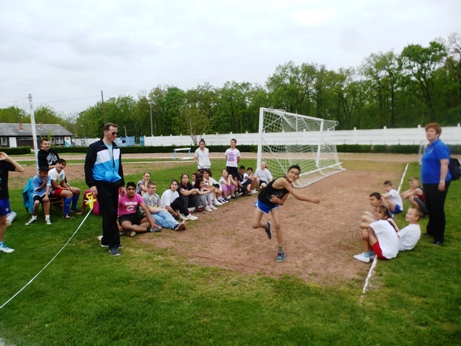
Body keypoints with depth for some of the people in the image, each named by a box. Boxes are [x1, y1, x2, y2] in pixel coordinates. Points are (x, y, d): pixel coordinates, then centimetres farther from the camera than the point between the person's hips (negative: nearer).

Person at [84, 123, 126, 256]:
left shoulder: (116, 148, 12)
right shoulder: (95, 147, -8)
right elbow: (88, 167, -9)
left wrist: (122, 184, 18)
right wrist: (91, 185, -16)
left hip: (114, 184, 7)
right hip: (102, 185, -7)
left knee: (113, 214, 9)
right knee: (109, 213, -9)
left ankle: (106, 240, 23)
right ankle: (113, 244, -2)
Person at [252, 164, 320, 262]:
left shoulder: (290, 186, -12)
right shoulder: (282, 180, -36)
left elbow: (282, 202, -9)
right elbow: (297, 196, -39)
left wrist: (278, 200, -31)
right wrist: (312, 200, -37)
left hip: (274, 203, 5)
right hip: (262, 201, -5)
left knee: (277, 225, -11)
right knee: (255, 225, -8)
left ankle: (281, 252, 1)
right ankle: (266, 226, 29)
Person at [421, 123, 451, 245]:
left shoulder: (440, 146, -15)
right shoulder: (429, 146, 13)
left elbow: (444, 164, -22)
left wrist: (442, 182, -27)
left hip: (437, 183, -9)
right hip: (428, 182, 9)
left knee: (437, 209, -3)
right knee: (430, 208, 19)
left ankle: (439, 237, 6)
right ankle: (431, 230, 34)